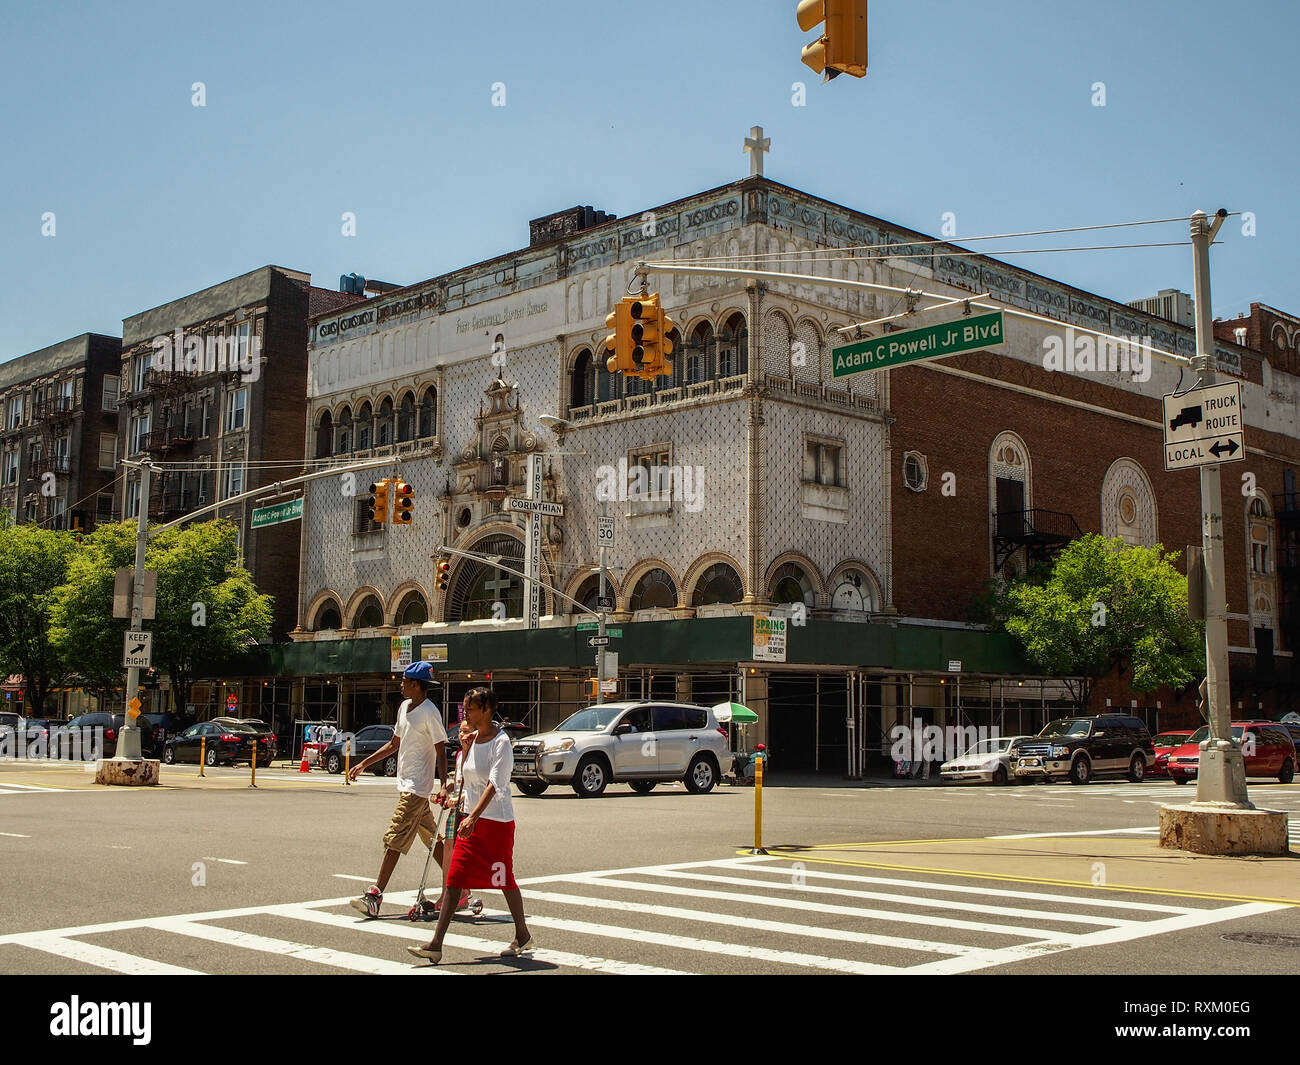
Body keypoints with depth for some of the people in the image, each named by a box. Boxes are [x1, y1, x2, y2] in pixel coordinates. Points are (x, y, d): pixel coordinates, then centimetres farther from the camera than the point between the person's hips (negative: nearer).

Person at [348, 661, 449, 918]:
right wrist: (364, 764, 21)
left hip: (417, 788, -9)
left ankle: (375, 896, -11)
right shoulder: (405, 707, 13)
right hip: (406, 784, 9)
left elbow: (441, 752, -16)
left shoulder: (430, 713, -15)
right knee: (431, 837, 13)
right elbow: (394, 744, 23)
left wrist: (443, 786, -25)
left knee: (394, 839, -11)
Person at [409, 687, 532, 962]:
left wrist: (474, 817, -33)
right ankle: (436, 944, -3)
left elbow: (494, 785, -23)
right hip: (472, 819, 7)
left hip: (497, 821, -7)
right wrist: (465, 747, 3)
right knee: (454, 878, -1)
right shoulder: (473, 737, 10)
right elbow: (463, 776, 17)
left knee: (504, 880, 5)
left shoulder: (501, 742, -14)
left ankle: (523, 937, 24)